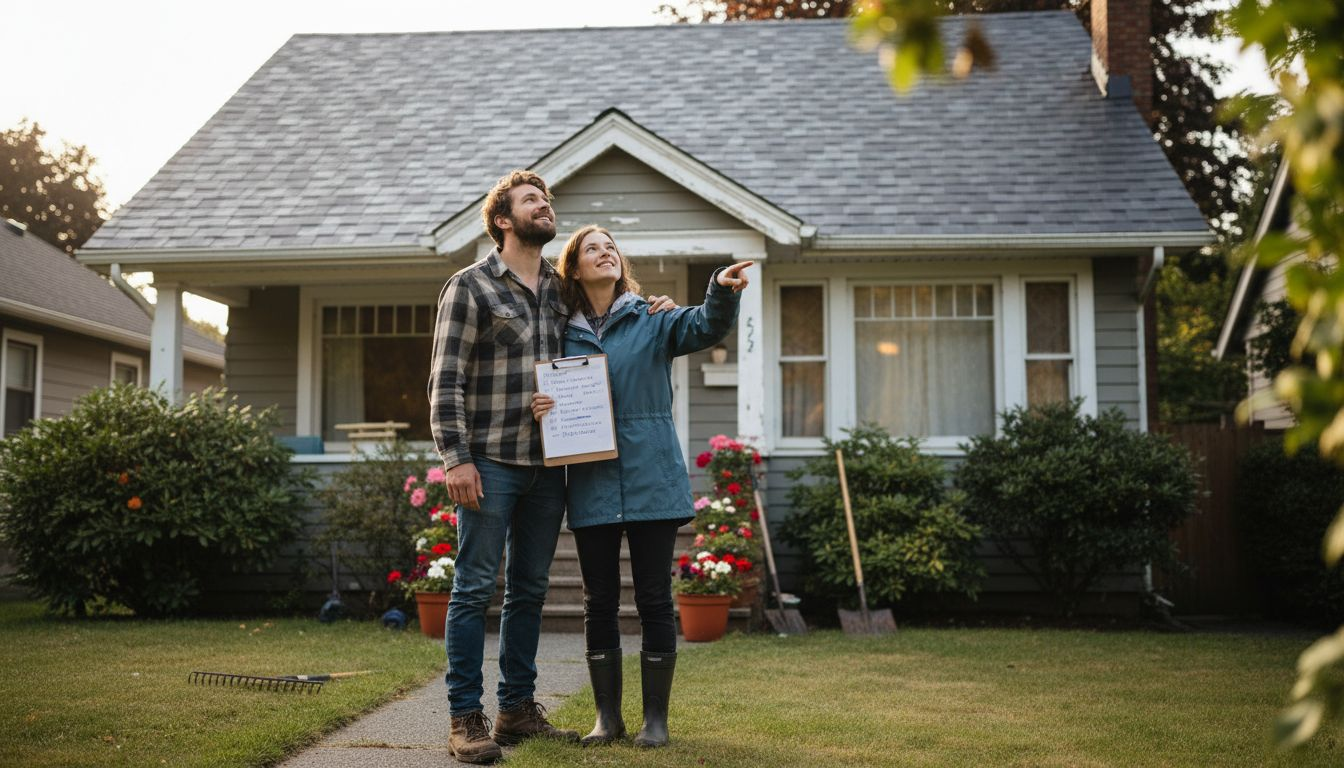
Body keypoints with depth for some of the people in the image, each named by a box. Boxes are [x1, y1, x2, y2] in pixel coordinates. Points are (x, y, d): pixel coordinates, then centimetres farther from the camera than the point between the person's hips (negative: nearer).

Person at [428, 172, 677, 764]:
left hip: (547, 465, 6)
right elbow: (446, 381, -7)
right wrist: (456, 458, -15)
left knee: (530, 588, 11)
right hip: (490, 463, -6)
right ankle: (465, 717, 5)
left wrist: (648, 315, 10)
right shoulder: (470, 286, -3)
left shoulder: (562, 290, 13)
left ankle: (517, 708, 21)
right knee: (476, 587, -2)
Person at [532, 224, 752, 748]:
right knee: (599, 602, 7)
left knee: (654, 599, 3)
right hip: (591, 485, 2)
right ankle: (607, 716, 19)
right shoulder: (565, 335, 9)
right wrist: (541, 408, -8)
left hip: (651, 482, -2)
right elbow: (549, 397, 16)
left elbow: (706, 327, -14)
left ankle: (655, 717, 13)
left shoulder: (653, 322, 4)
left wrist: (722, 291, -35)